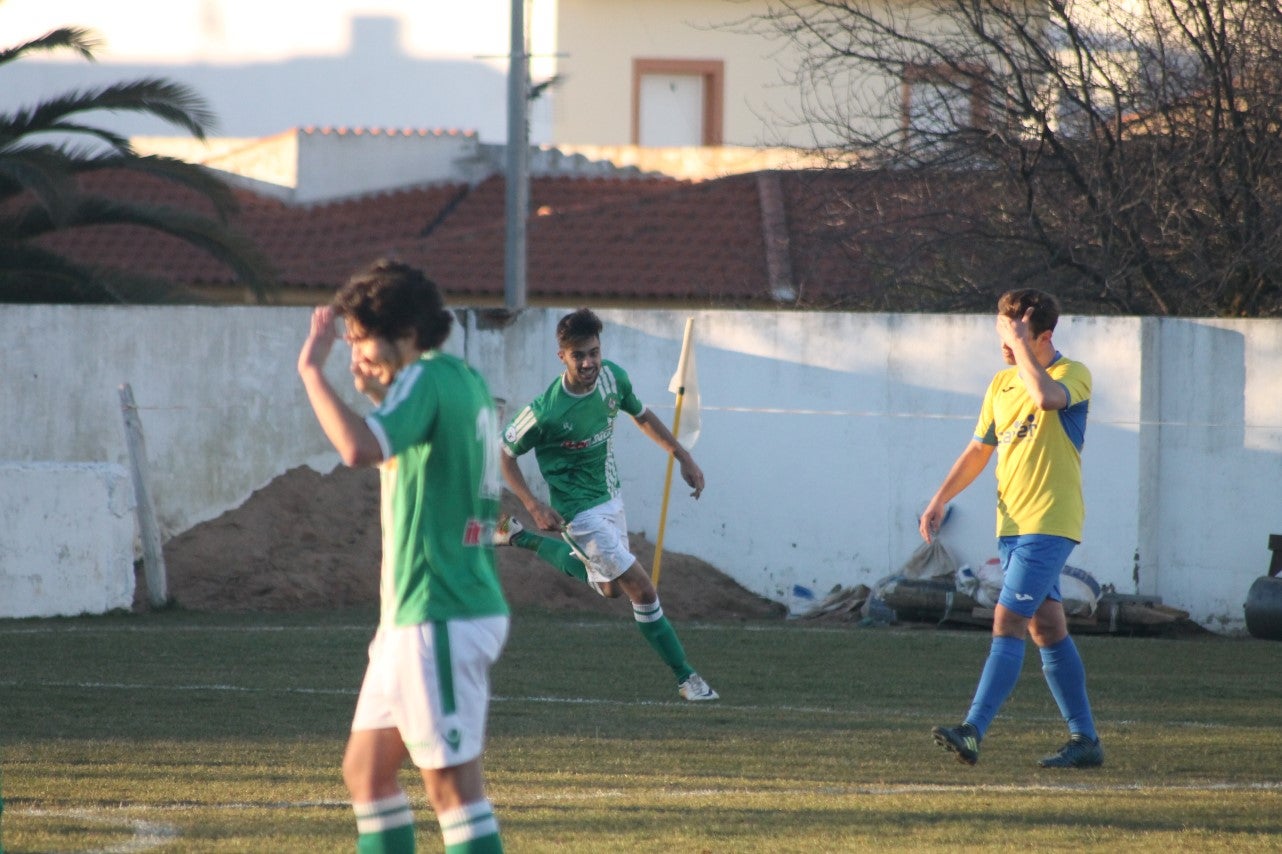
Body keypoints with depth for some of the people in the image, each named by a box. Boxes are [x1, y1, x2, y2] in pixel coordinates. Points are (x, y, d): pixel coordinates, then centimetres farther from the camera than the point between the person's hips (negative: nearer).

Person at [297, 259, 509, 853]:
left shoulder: (427, 380, -14)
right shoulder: (466, 382, 14)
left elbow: (360, 449, -32)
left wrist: (312, 370, -22)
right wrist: (378, 395, 19)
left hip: (439, 620, -10)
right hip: (410, 620, 10)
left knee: (453, 785, -8)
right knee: (365, 771, 15)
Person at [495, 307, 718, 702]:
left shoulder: (612, 377, -11)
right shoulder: (546, 411, -29)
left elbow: (641, 415, 10)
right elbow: (504, 452, -14)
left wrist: (683, 457, 7)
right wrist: (534, 506, -21)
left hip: (610, 497, 8)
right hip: (581, 510, -8)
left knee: (609, 587, 27)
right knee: (641, 590, -10)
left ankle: (520, 538, 39)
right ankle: (685, 677, 3)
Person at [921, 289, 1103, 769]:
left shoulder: (1073, 375, -7)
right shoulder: (1001, 385, 14)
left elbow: (1045, 396, -31)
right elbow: (979, 450, 22)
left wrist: (1020, 344, -19)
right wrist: (941, 500, 14)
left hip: (1049, 523, -8)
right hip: (1012, 524, 8)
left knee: (1008, 622, -16)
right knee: (1046, 629, 9)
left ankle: (973, 731, -22)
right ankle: (1084, 740, 15)